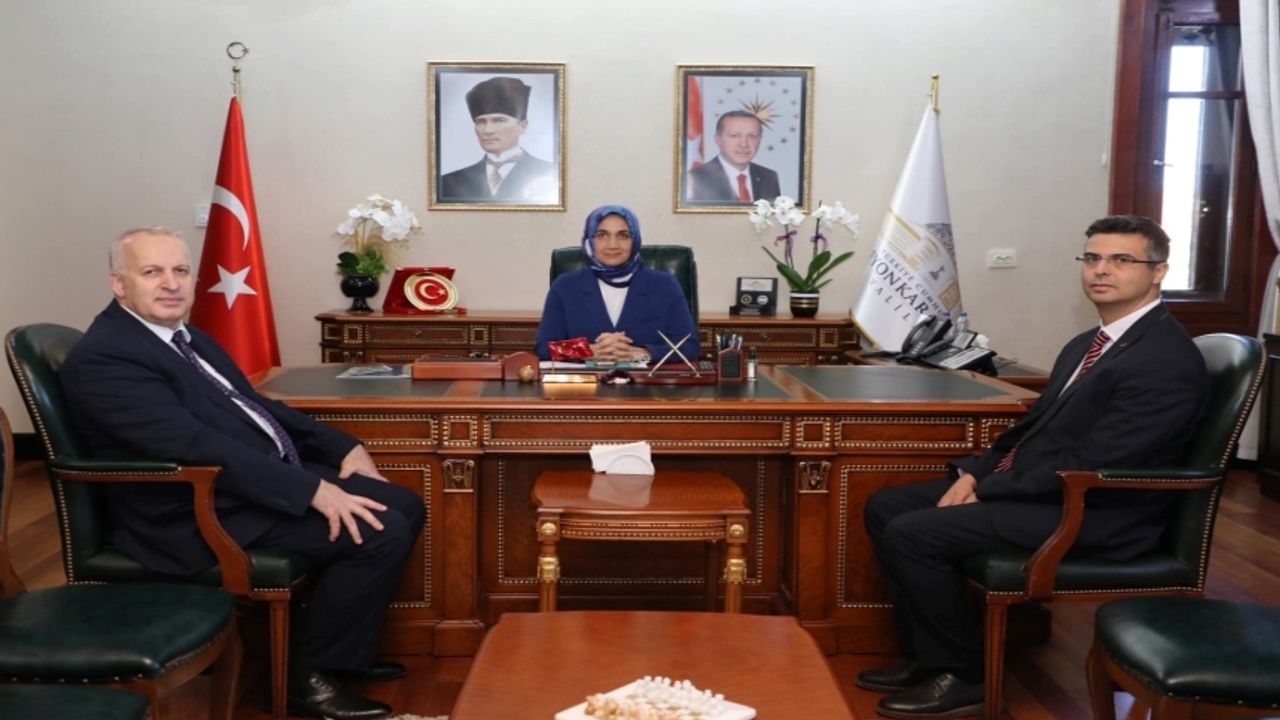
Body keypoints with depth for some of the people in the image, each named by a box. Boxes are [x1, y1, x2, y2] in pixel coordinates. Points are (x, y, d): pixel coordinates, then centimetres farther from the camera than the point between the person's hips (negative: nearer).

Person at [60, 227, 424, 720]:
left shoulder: (186, 338, 14)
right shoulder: (103, 358, -16)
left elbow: (254, 404, 19)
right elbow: (196, 446, -26)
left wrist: (343, 448, 7)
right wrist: (314, 489, -29)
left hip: (269, 478, 10)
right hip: (208, 513, -10)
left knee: (405, 507, 6)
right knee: (379, 532, -20)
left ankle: (345, 652, 19)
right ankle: (310, 675, -1)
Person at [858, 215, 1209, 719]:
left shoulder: (1167, 360, -17)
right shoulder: (1087, 344, 14)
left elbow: (1091, 464, -23)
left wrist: (986, 491, -16)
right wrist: (973, 473, 0)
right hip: (1028, 486, 10)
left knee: (912, 533, -20)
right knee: (885, 508, 3)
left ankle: (965, 676, -1)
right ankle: (929, 658, 10)